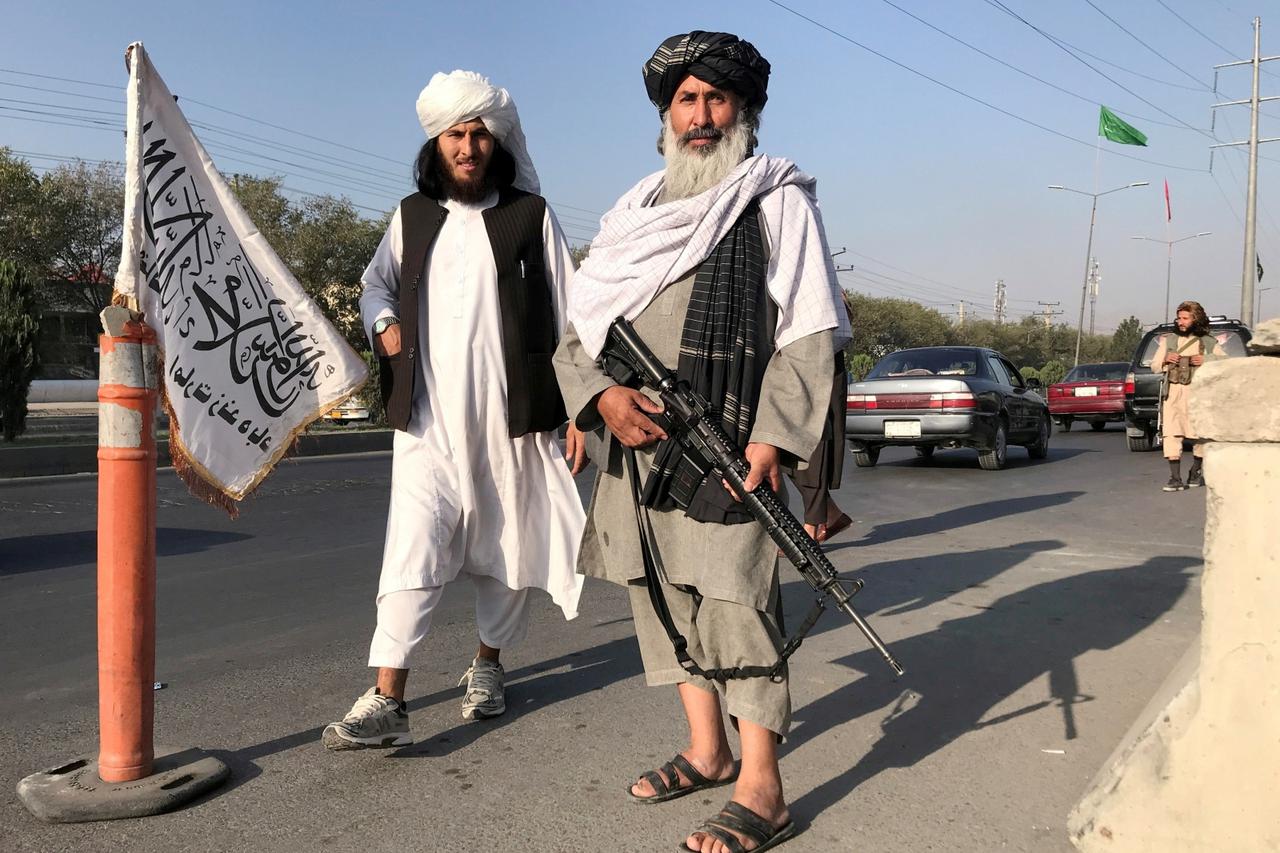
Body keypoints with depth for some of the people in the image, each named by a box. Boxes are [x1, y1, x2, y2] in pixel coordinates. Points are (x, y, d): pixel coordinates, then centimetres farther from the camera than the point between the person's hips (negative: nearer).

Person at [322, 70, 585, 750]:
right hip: (427, 420, 1)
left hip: (512, 419, -1)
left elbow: (565, 315, 3)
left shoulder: (530, 215, 4)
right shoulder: (411, 215, 12)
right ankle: (386, 701, -7)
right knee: (413, 549, -8)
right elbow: (376, 283, 26)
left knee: (507, 552, 9)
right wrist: (384, 323, 3)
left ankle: (487, 663, 30)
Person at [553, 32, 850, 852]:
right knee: (661, 591, 12)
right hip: (638, 444, 6)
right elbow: (577, 331, 14)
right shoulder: (635, 214, 17)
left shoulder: (778, 201, 1)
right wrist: (600, 394, -7)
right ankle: (708, 749, 28)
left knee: (732, 596, -8)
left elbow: (810, 332, -7)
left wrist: (770, 439, -18)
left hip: (729, 446, -6)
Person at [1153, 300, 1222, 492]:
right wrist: (1165, 360, -5)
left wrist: (1207, 361, -9)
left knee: (1199, 435, 4)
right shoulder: (1168, 340, 13)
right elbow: (1154, 365, 16)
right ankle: (1175, 478, -11)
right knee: (1171, 434, -11)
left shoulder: (1209, 342, 9)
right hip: (1173, 392, 1)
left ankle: (1196, 472, 27)